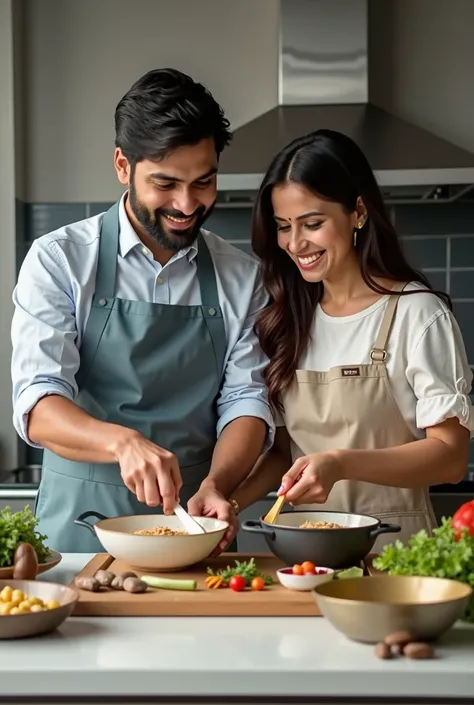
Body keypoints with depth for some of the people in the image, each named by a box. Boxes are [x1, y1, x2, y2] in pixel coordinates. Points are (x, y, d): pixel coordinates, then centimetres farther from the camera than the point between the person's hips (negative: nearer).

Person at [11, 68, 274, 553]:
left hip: (191, 529, 2)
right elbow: (37, 405, -9)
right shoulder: (58, 260, -1)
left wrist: (215, 485, -14)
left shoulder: (240, 277, 8)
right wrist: (123, 441, -28)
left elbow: (246, 400, 6)